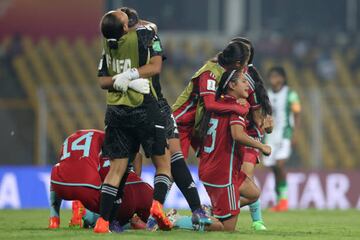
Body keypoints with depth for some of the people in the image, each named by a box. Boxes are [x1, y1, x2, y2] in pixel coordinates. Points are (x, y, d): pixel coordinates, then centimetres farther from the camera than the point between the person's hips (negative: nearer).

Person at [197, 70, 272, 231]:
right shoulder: (236, 106, -15)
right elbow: (238, 135, -30)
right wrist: (262, 146, -17)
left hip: (207, 169, 9)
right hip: (223, 174, -9)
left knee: (253, 193, 25)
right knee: (228, 228, -1)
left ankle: (209, 213, 13)